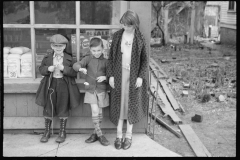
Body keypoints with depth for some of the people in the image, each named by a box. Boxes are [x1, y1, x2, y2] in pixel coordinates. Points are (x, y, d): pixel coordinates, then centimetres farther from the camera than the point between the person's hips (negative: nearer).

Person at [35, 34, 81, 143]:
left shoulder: (69, 59, -2)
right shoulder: (47, 58, 4)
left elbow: (75, 72, -7)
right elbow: (41, 69, 6)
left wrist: (64, 68, -21)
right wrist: (48, 69, -15)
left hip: (64, 85, -2)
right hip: (50, 84, 2)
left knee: (63, 108, 6)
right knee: (48, 108, 6)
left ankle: (62, 132, 19)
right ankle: (47, 132, 20)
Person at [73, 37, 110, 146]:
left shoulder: (105, 61, 0)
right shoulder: (88, 59, 1)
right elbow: (76, 65, -9)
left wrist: (105, 77, -20)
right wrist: (81, 68, -31)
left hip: (101, 90, 1)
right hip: (90, 89, -1)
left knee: (99, 112, 7)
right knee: (95, 110, -11)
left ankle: (95, 133, 23)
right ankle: (100, 135, -1)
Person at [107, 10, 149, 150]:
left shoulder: (140, 38, -3)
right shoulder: (117, 36, 1)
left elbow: (144, 59, 0)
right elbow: (111, 56, 3)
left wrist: (141, 76, -9)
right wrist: (111, 75, -3)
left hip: (134, 75, -1)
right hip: (119, 74, 1)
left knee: (131, 104, 6)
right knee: (119, 104, 4)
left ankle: (129, 135, 18)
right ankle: (119, 135, 14)